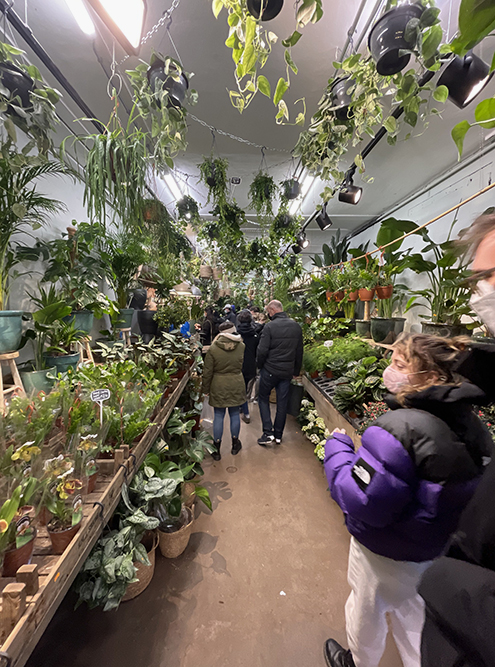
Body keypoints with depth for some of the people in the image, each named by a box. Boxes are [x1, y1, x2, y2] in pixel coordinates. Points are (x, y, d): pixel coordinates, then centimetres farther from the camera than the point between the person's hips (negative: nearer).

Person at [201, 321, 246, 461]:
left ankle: (217, 449, 24)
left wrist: (205, 389, 3)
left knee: (218, 416, 10)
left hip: (219, 386, -1)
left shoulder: (213, 349, -14)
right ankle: (235, 444, 33)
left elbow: (207, 372, -8)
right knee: (235, 414, 15)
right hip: (236, 385, 2)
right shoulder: (241, 347, -8)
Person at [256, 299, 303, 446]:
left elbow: (262, 351, -17)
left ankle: (268, 432, 12)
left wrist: (260, 366, 2)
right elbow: (299, 352, 8)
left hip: (270, 370, -4)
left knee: (263, 397, 15)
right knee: (282, 403, 14)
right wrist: (296, 371, 16)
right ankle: (278, 435, 27)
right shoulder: (296, 326, 3)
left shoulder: (269, 326, -15)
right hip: (288, 371, 5)